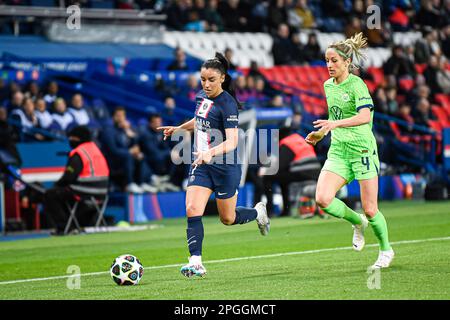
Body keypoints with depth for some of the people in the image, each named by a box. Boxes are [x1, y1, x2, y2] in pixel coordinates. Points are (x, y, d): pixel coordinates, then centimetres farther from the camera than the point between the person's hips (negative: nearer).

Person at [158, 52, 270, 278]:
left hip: (225, 168, -6)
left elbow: (232, 142, -30)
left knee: (227, 219, 11)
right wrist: (178, 129, 26)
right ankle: (196, 263, -16)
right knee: (192, 210, -14)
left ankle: (258, 212, 42)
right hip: (201, 165, 6)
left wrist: (210, 153, -45)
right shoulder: (202, 96, 3)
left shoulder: (227, 104, -19)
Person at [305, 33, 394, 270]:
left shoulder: (356, 85, -12)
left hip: (362, 150, -6)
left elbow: (365, 116, -29)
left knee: (370, 209, -3)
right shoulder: (328, 86, 11)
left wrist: (335, 124, -39)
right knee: (322, 199, -16)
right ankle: (358, 222, 12)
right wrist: (320, 134, 17)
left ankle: (386, 250, 23)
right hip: (338, 150, 6)